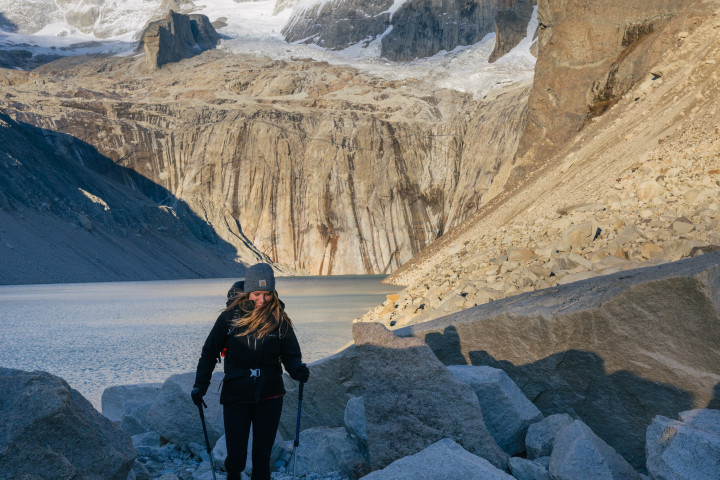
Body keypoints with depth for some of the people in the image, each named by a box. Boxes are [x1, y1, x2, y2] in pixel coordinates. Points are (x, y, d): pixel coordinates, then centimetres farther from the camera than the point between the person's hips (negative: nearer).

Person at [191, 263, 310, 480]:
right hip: (236, 397, -1)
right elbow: (209, 352, 5)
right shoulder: (230, 317, -4)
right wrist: (200, 385, 1)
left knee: (262, 456, 7)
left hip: (269, 397, 1)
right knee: (236, 457, -3)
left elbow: (291, 355, 2)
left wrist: (298, 369, -20)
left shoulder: (280, 320, -2)